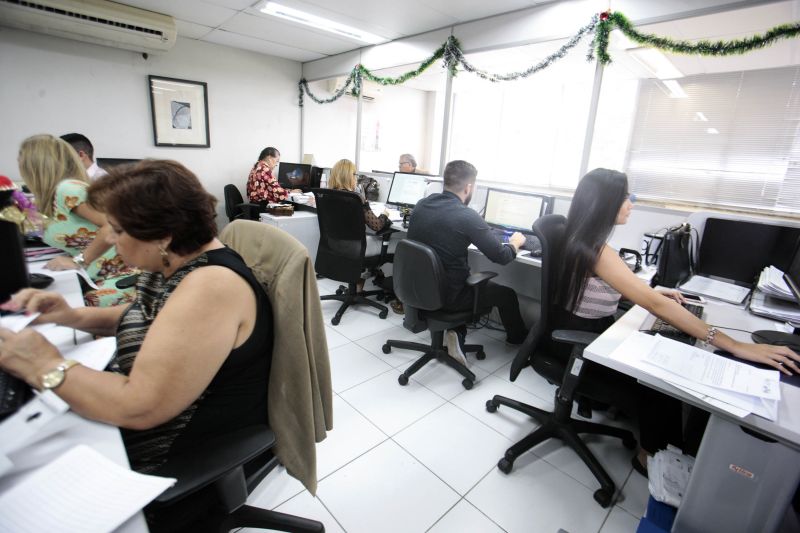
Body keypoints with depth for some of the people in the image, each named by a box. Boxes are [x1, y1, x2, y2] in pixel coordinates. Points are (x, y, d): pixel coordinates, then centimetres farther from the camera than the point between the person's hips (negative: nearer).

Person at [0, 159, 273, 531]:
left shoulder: (210, 287, -31)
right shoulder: (178, 261, -1)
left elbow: (139, 407, -30)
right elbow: (149, 320, 16)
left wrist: (45, 367, -18)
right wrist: (73, 316, 1)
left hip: (197, 455, -8)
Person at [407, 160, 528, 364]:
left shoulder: (420, 205, -2)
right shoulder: (467, 216, -22)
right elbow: (501, 257, -14)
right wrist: (515, 242, 8)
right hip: (447, 294, -6)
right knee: (506, 294, 17)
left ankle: (456, 332, 19)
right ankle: (517, 336, 44)